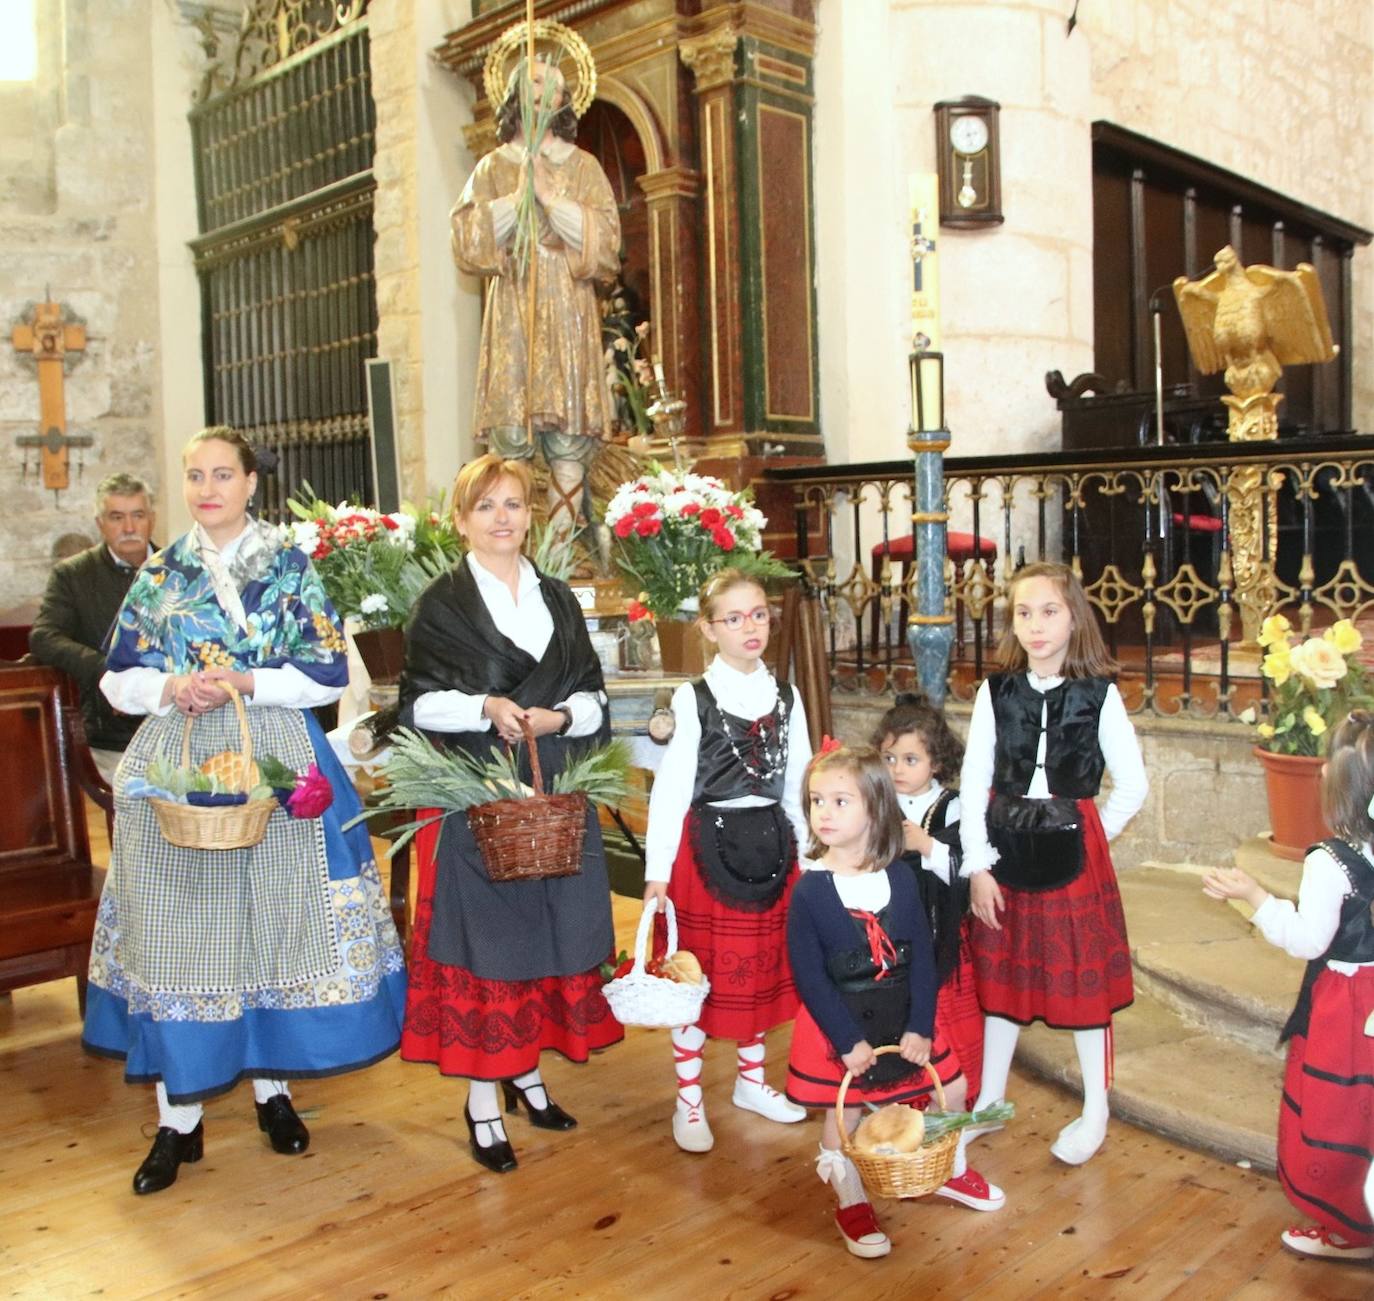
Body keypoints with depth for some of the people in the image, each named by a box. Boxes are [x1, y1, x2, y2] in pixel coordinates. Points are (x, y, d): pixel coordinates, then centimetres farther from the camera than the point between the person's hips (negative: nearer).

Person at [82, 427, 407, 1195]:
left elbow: (329, 673, -2)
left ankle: (274, 1086, 23)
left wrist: (246, 684, -15)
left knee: (274, 921, 5)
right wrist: (171, 688, -11)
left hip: (273, 763, -1)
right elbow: (119, 679, 9)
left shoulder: (292, 568, 3)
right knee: (176, 927, 1)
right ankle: (179, 1118, 11)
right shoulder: (161, 574, 9)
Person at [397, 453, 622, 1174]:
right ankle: (482, 1100, 10)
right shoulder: (441, 602, 0)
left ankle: (527, 1070, 26)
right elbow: (420, 703, -5)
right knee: (481, 938, -1)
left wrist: (559, 716, -10)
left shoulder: (558, 599, 13)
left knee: (550, 933, 9)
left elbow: (593, 697, 10)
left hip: (556, 796, 4)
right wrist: (485, 708, -21)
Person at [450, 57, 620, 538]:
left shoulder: (584, 167, 15)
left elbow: (605, 240, 1)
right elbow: (467, 238, 2)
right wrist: (518, 197, -6)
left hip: (569, 315, 0)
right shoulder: (492, 167, 16)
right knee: (510, 439, -7)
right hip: (511, 313, 0)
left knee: (569, 442, -8)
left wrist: (551, 197, -6)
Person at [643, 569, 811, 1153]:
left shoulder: (785, 698, 5)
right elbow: (671, 786, -9)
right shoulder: (693, 698, -8)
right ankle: (688, 1100, 18)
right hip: (708, 845, -4)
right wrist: (658, 868, -12)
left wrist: (806, 853, 9)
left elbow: (798, 783, 10)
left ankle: (751, 1080, 33)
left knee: (764, 967, 14)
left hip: (770, 843, 5)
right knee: (699, 971, 3)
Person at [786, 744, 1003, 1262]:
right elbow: (809, 975, -16)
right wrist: (848, 1040, -17)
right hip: (838, 1023, -3)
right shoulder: (809, 890, -17)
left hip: (902, 1014, 4)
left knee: (949, 1088, 15)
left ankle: (950, 1172, 43)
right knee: (841, 1116, 9)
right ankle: (851, 1203, 34)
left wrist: (920, 1026, -11)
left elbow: (922, 956, -5)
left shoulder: (901, 878, -8)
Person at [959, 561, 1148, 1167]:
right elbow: (973, 783, -3)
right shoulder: (995, 692, -2)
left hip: (1074, 854, -2)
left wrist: (1086, 838, -1)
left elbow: (1132, 786, 0)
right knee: (1001, 976, 14)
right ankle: (989, 1100, 31)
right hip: (1005, 851, 2)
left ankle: (1095, 1111, 26)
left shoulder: (1099, 695, -6)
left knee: (1083, 978, 8)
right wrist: (978, 866, -8)